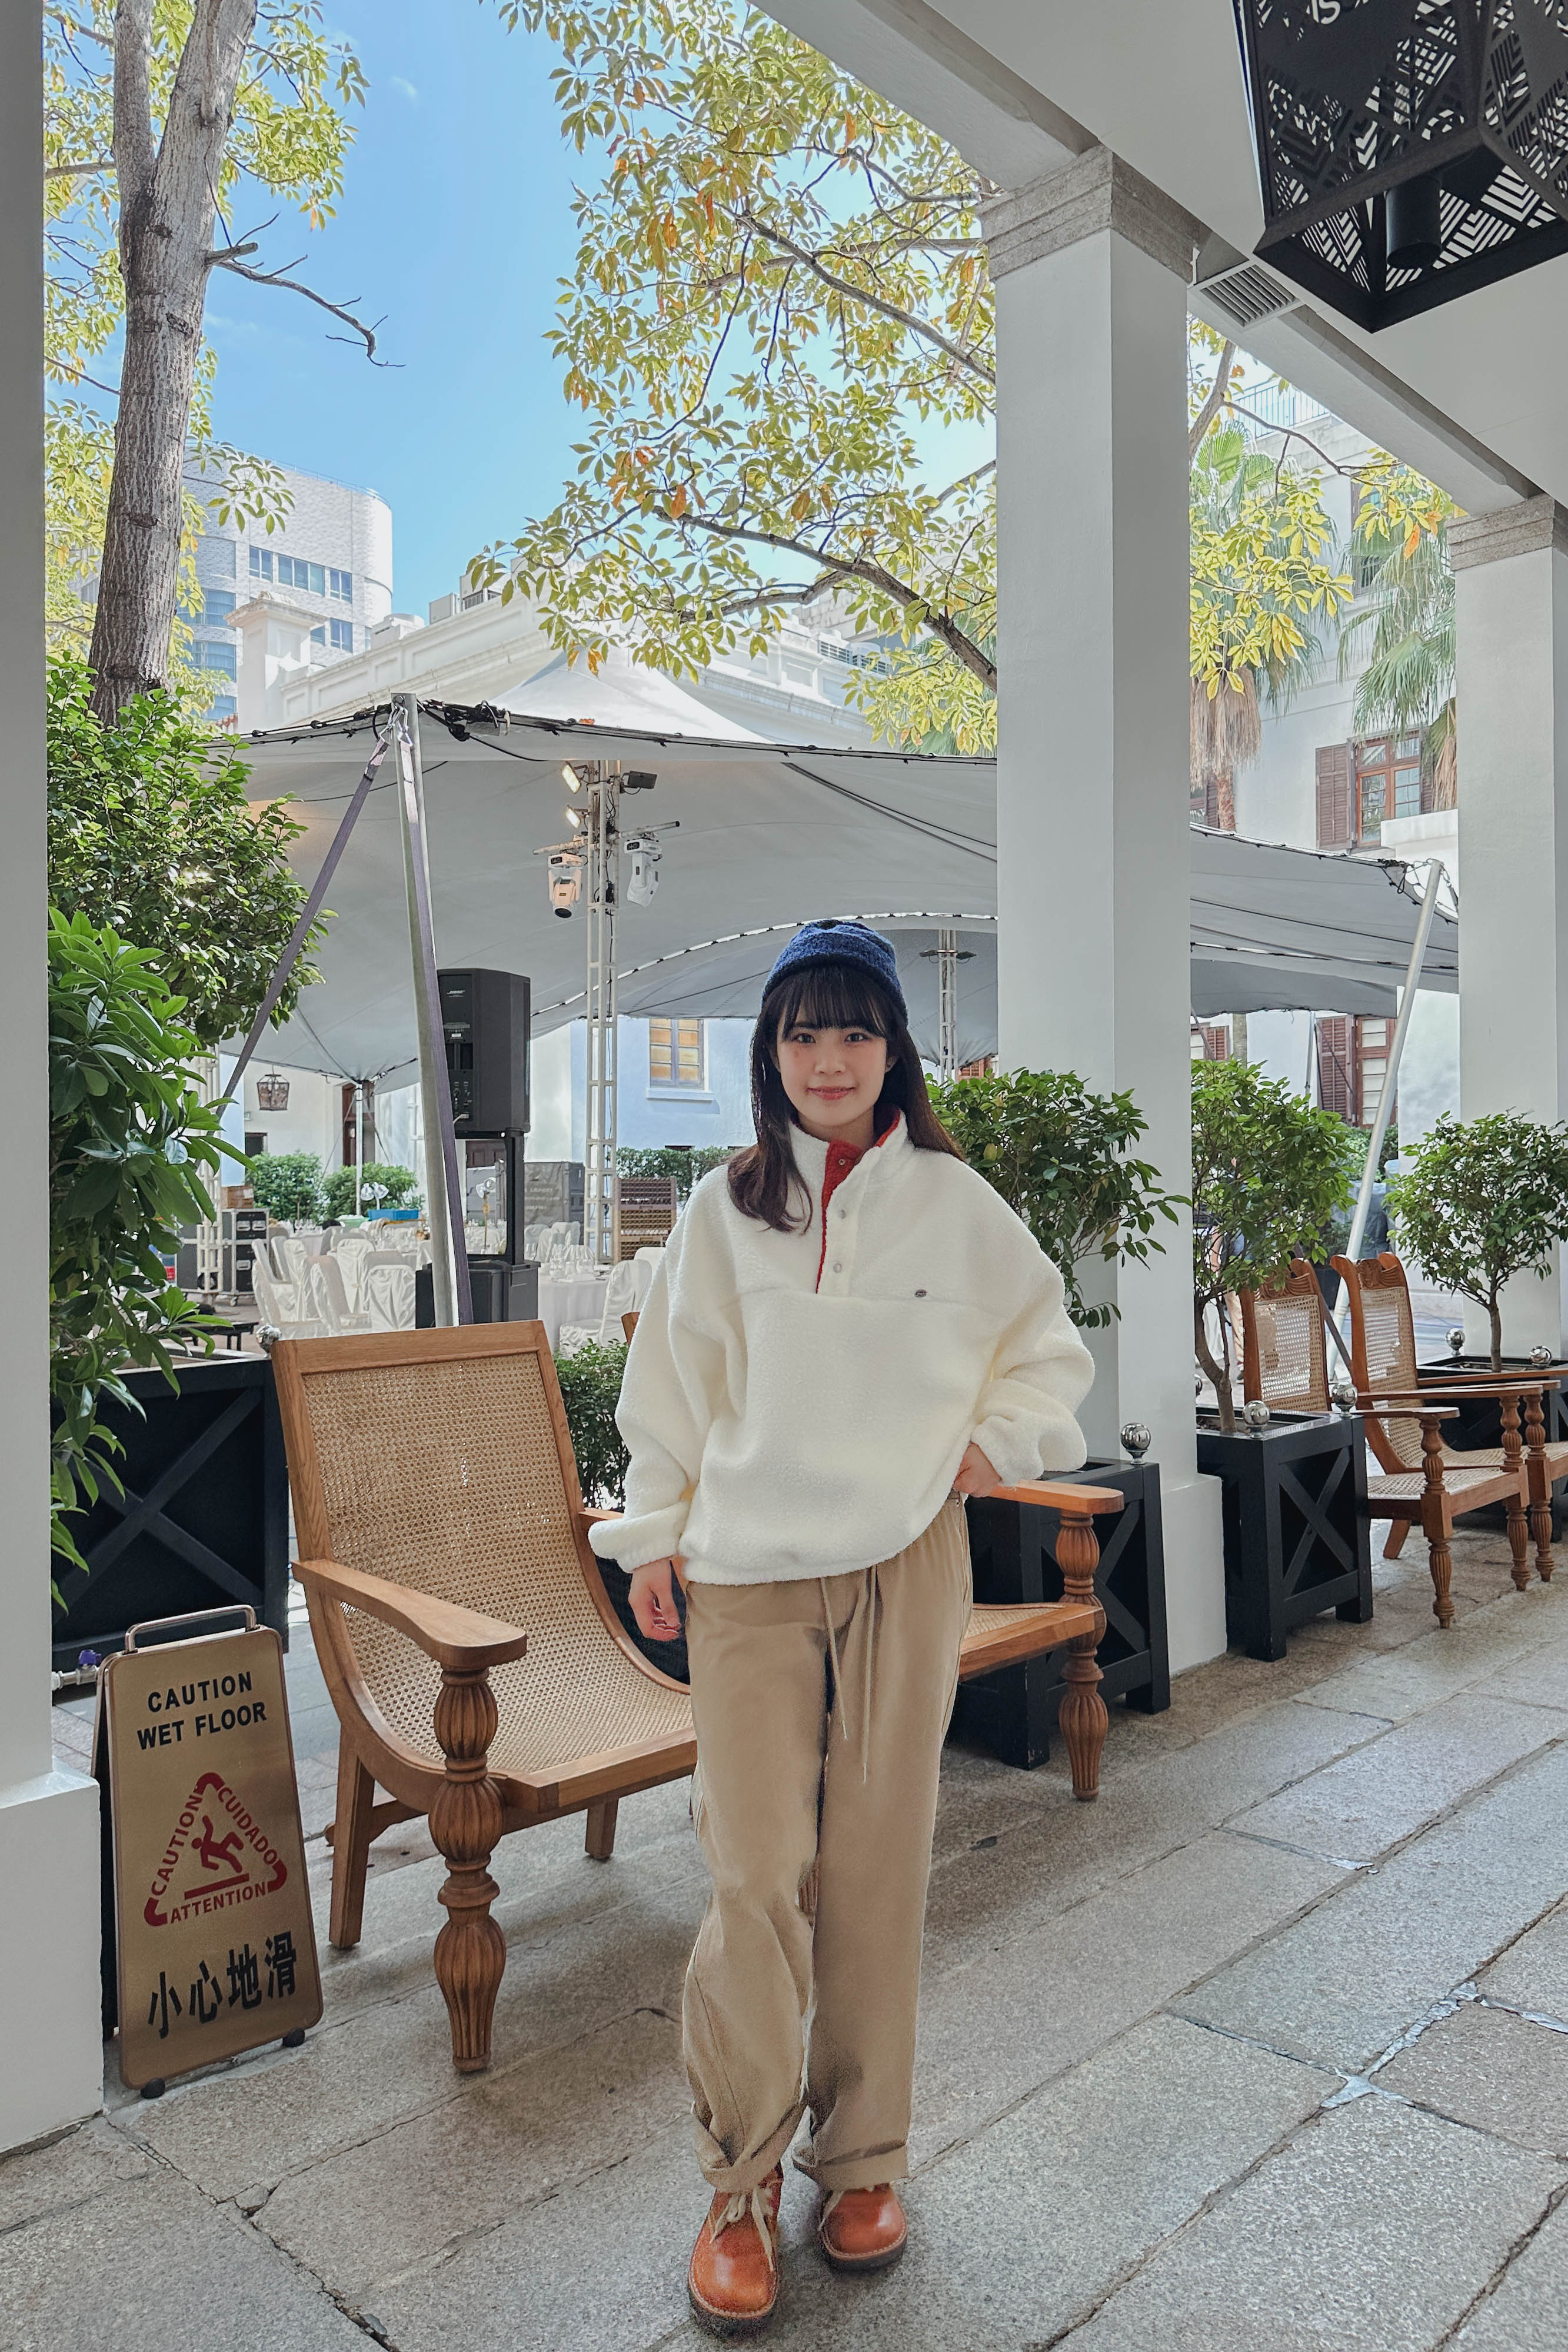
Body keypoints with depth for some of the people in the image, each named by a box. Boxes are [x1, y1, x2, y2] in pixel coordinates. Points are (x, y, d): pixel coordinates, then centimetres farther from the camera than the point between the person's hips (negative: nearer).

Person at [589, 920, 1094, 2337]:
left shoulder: (953, 1199, 1)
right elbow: (673, 1381, 10)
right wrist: (655, 1538, 9)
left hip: (905, 1563, 0)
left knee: (879, 1869, 9)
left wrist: (993, 1440, 0)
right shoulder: (725, 1208, 4)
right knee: (755, 1871, -3)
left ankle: (863, 2160, 30)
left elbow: (1049, 1348, 13)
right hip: (749, 1575, 0)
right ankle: (742, 2182, 19)